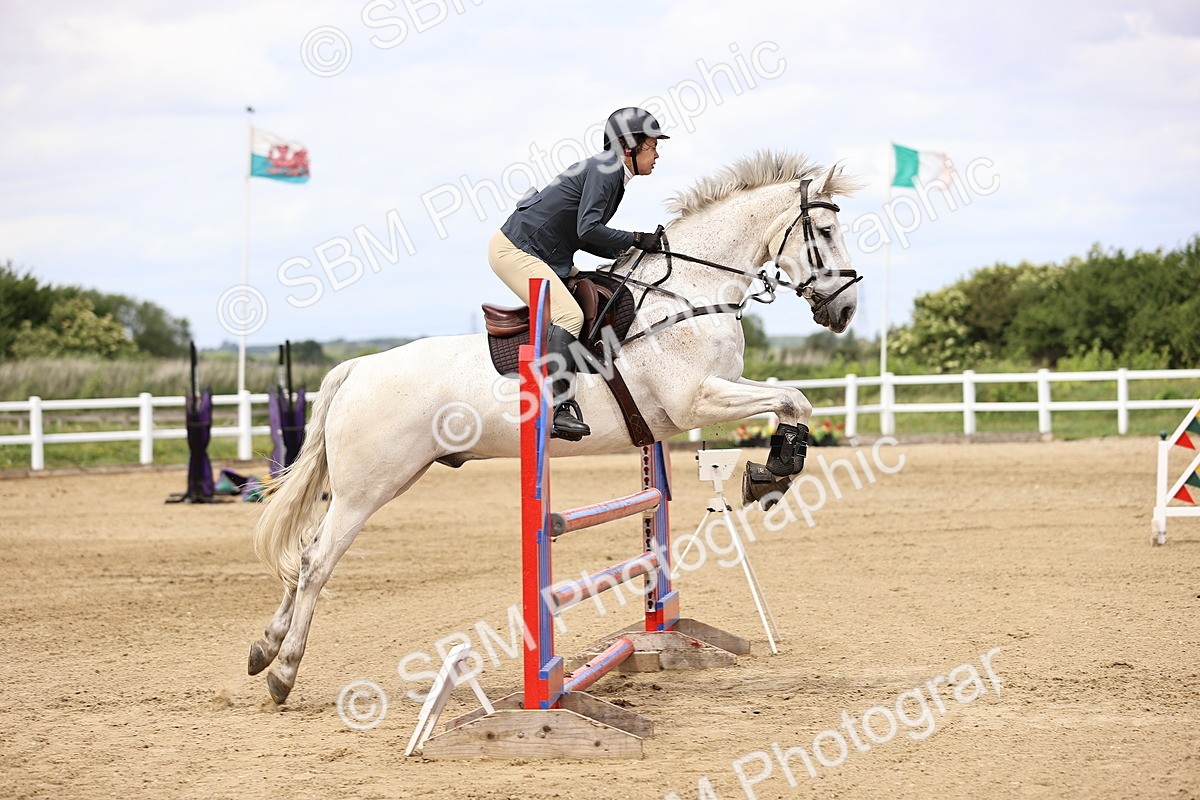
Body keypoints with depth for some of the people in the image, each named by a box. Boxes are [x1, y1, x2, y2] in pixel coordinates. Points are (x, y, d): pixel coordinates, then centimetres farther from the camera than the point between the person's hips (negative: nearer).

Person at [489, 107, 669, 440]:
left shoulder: (613, 174, 15)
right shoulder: (603, 169, -16)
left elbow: (582, 236, 13)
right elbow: (588, 229, -26)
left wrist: (628, 253, 4)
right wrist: (636, 239, -17)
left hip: (544, 255, 11)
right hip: (514, 248, -11)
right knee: (569, 315, -25)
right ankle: (560, 409, -33)